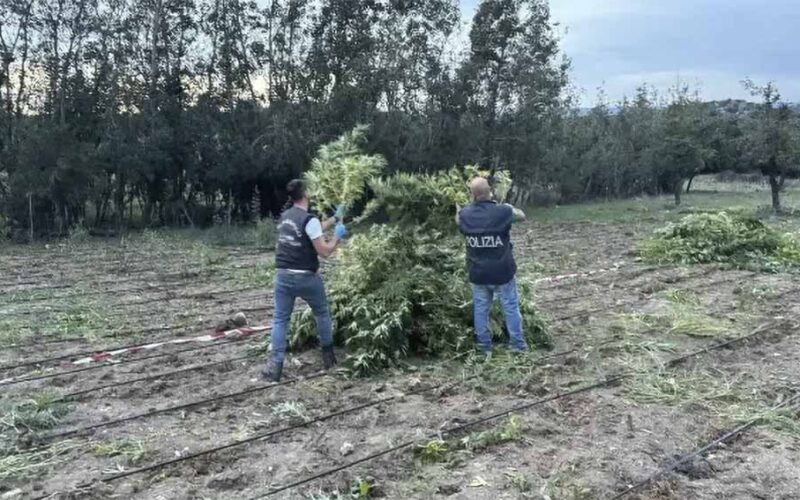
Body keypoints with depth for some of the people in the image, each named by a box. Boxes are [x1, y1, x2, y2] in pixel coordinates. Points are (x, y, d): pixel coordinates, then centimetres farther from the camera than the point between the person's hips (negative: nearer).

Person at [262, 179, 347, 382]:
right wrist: (338, 236, 1)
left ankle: (275, 364, 3)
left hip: (283, 275, 5)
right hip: (305, 277, -5)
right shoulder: (309, 220, -15)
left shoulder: (285, 216, 9)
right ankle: (328, 355, 27)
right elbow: (324, 251, -15)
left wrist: (334, 218, 29)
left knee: (280, 319, 8)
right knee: (322, 313, 17)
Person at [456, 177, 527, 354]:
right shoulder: (503, 211, -16)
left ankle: (484, 348, 24)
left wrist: (458, 207, 35)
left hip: (477, 273, 2)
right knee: (511, 308, 12)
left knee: (480, 309, 15)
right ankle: (518, 345, 22)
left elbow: (458, 222, 17)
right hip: (502, 272, -2)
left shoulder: (465, 214, -8)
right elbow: (522, 216, 5)